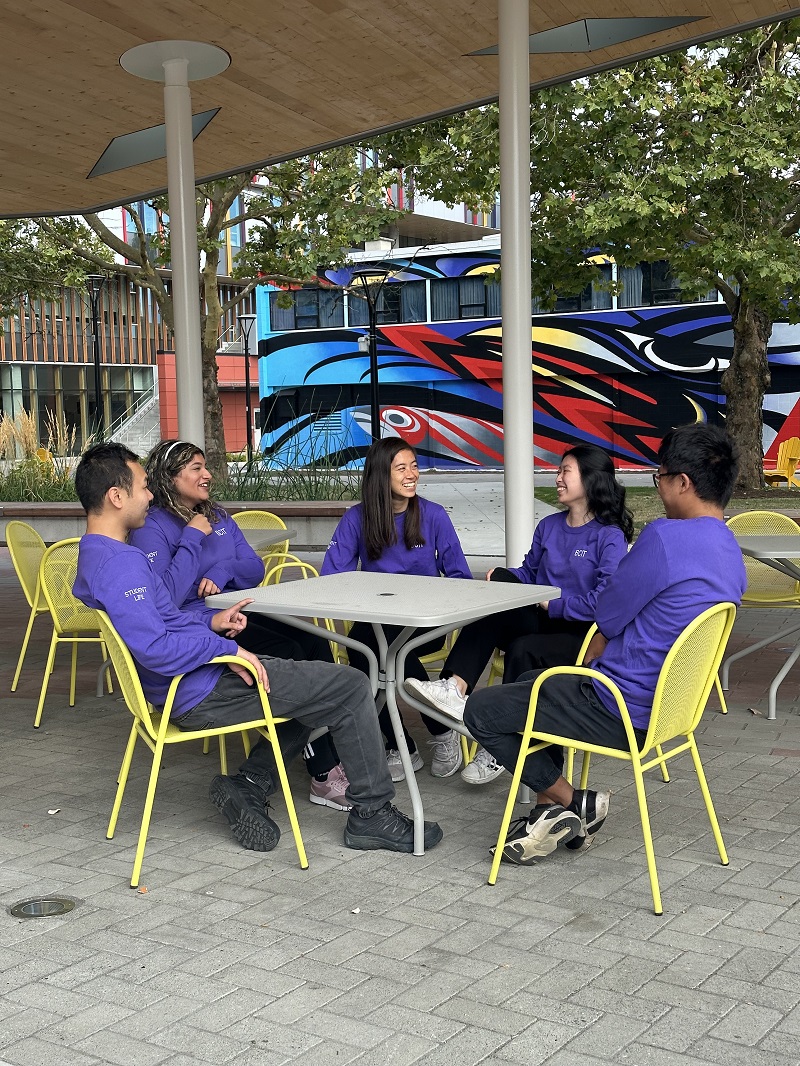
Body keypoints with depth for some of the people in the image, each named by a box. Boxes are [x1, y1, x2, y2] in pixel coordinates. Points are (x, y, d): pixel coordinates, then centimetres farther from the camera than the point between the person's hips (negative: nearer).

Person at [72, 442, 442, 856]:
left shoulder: (96, 556, 10)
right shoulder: (120, 564, -24)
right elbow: (155, 649, -32)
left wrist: (209, 622, 7)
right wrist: (225, 647, -20)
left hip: (183, 685, 11)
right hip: (201, 694, -11)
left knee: (312, 684, 25)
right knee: (350, 687, -5)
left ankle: (247, 785, 13)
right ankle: (371, 814, 6)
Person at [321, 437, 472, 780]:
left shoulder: (434, 516, 1)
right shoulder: (357, 519, 3)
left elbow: (459, 577, 1)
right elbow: (331, 577, -2)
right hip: (374, 621, 2)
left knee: (389, 641, -34)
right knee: (359, 647, -31)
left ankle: (443, 732, -12)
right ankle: (401, 748, -11)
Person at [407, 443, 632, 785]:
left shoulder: (610, 537, -6)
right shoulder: (549, 526, 18)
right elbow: (528, 570, 22)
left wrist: (552, 602, -12)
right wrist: (502, 578, 0)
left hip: (583, 635, -6)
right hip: (542, 623, 6)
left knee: (523, 650, -35)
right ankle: (455, 687, -40)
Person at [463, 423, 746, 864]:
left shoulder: (665, 537, -25)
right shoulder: (731, 553, 5)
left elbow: (607, 616, -15)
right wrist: (594, 657, 10)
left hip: (622, 712, -10)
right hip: (664, 702, 10)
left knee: (480, 711, 2)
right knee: (532, 681, 29)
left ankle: (572, 802, 6)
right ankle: (552, 813, 24)